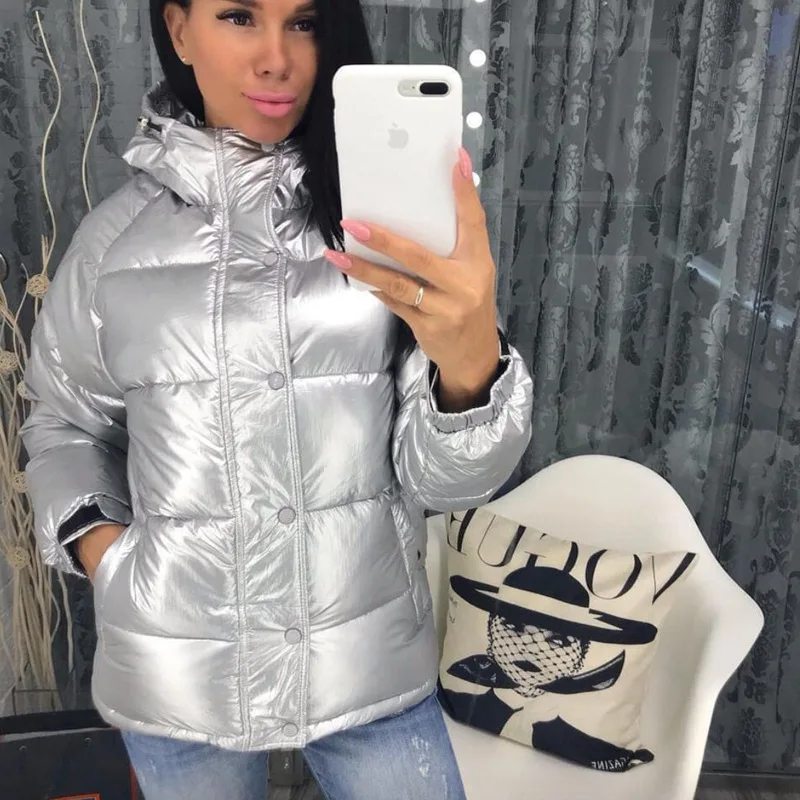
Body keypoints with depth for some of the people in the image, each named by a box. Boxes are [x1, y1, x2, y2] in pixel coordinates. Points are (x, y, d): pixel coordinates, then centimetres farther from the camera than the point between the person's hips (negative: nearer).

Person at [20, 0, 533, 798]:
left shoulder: (382, 213, -8)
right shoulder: (116, 234, -2)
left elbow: (441, 476, -12)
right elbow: (65, 424, 12)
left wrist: (470, 359, -32)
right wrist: (96, 541, -5)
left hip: (368, 661, -1)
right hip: (173, 667, 2)